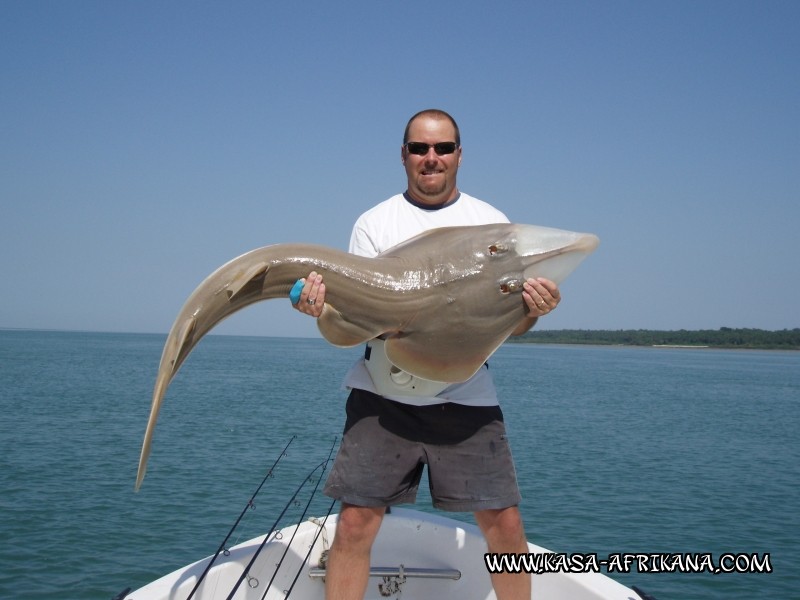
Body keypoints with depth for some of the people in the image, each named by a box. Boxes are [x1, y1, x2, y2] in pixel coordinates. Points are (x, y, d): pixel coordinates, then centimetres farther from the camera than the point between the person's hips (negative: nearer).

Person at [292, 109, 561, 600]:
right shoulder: (374, 224, 8)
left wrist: (533, 310, -16)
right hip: (383, 397, 0)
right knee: (355, 523, -2)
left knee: (505, 523, -1)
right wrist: (324, 306, -19)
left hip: (466, 398, 1)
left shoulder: (492, 222, 9)